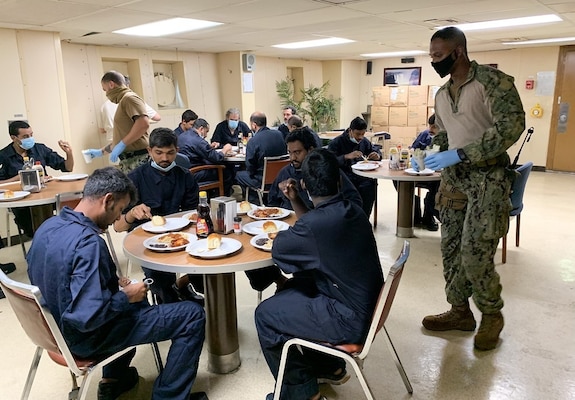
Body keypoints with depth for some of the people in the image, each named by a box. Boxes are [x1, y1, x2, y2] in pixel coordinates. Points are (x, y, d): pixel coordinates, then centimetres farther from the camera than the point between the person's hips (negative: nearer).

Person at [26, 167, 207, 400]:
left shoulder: (49, 225, -2)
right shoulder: (88, 242, -31)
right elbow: (87, 317, -34)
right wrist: (127, 297, -16)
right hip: (87, 338, -9)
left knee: (133, 296, 34)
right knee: (193, 315, -6)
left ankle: (114, 379, 36)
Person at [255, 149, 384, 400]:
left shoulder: (315, 223, -26)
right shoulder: (353, 211, 0)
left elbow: (278, 249, -9)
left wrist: (285, 235, 11)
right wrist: (295, 201, 10)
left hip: (350, 319, -8)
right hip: (367, 305, 9)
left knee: (265, 314, 1)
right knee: (290, 290, 23)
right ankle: (329, 368, 35)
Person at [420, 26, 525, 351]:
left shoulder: (492, 80, -10)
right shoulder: (441, 95, 13)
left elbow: (512, 126, -20)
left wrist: (460, 154, -24)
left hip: (487, 178, -7)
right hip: (454, 178, 8)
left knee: (475, 255, -8)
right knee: (451, 250, 9)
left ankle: (492, 314, 17)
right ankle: (460, 311, 26)